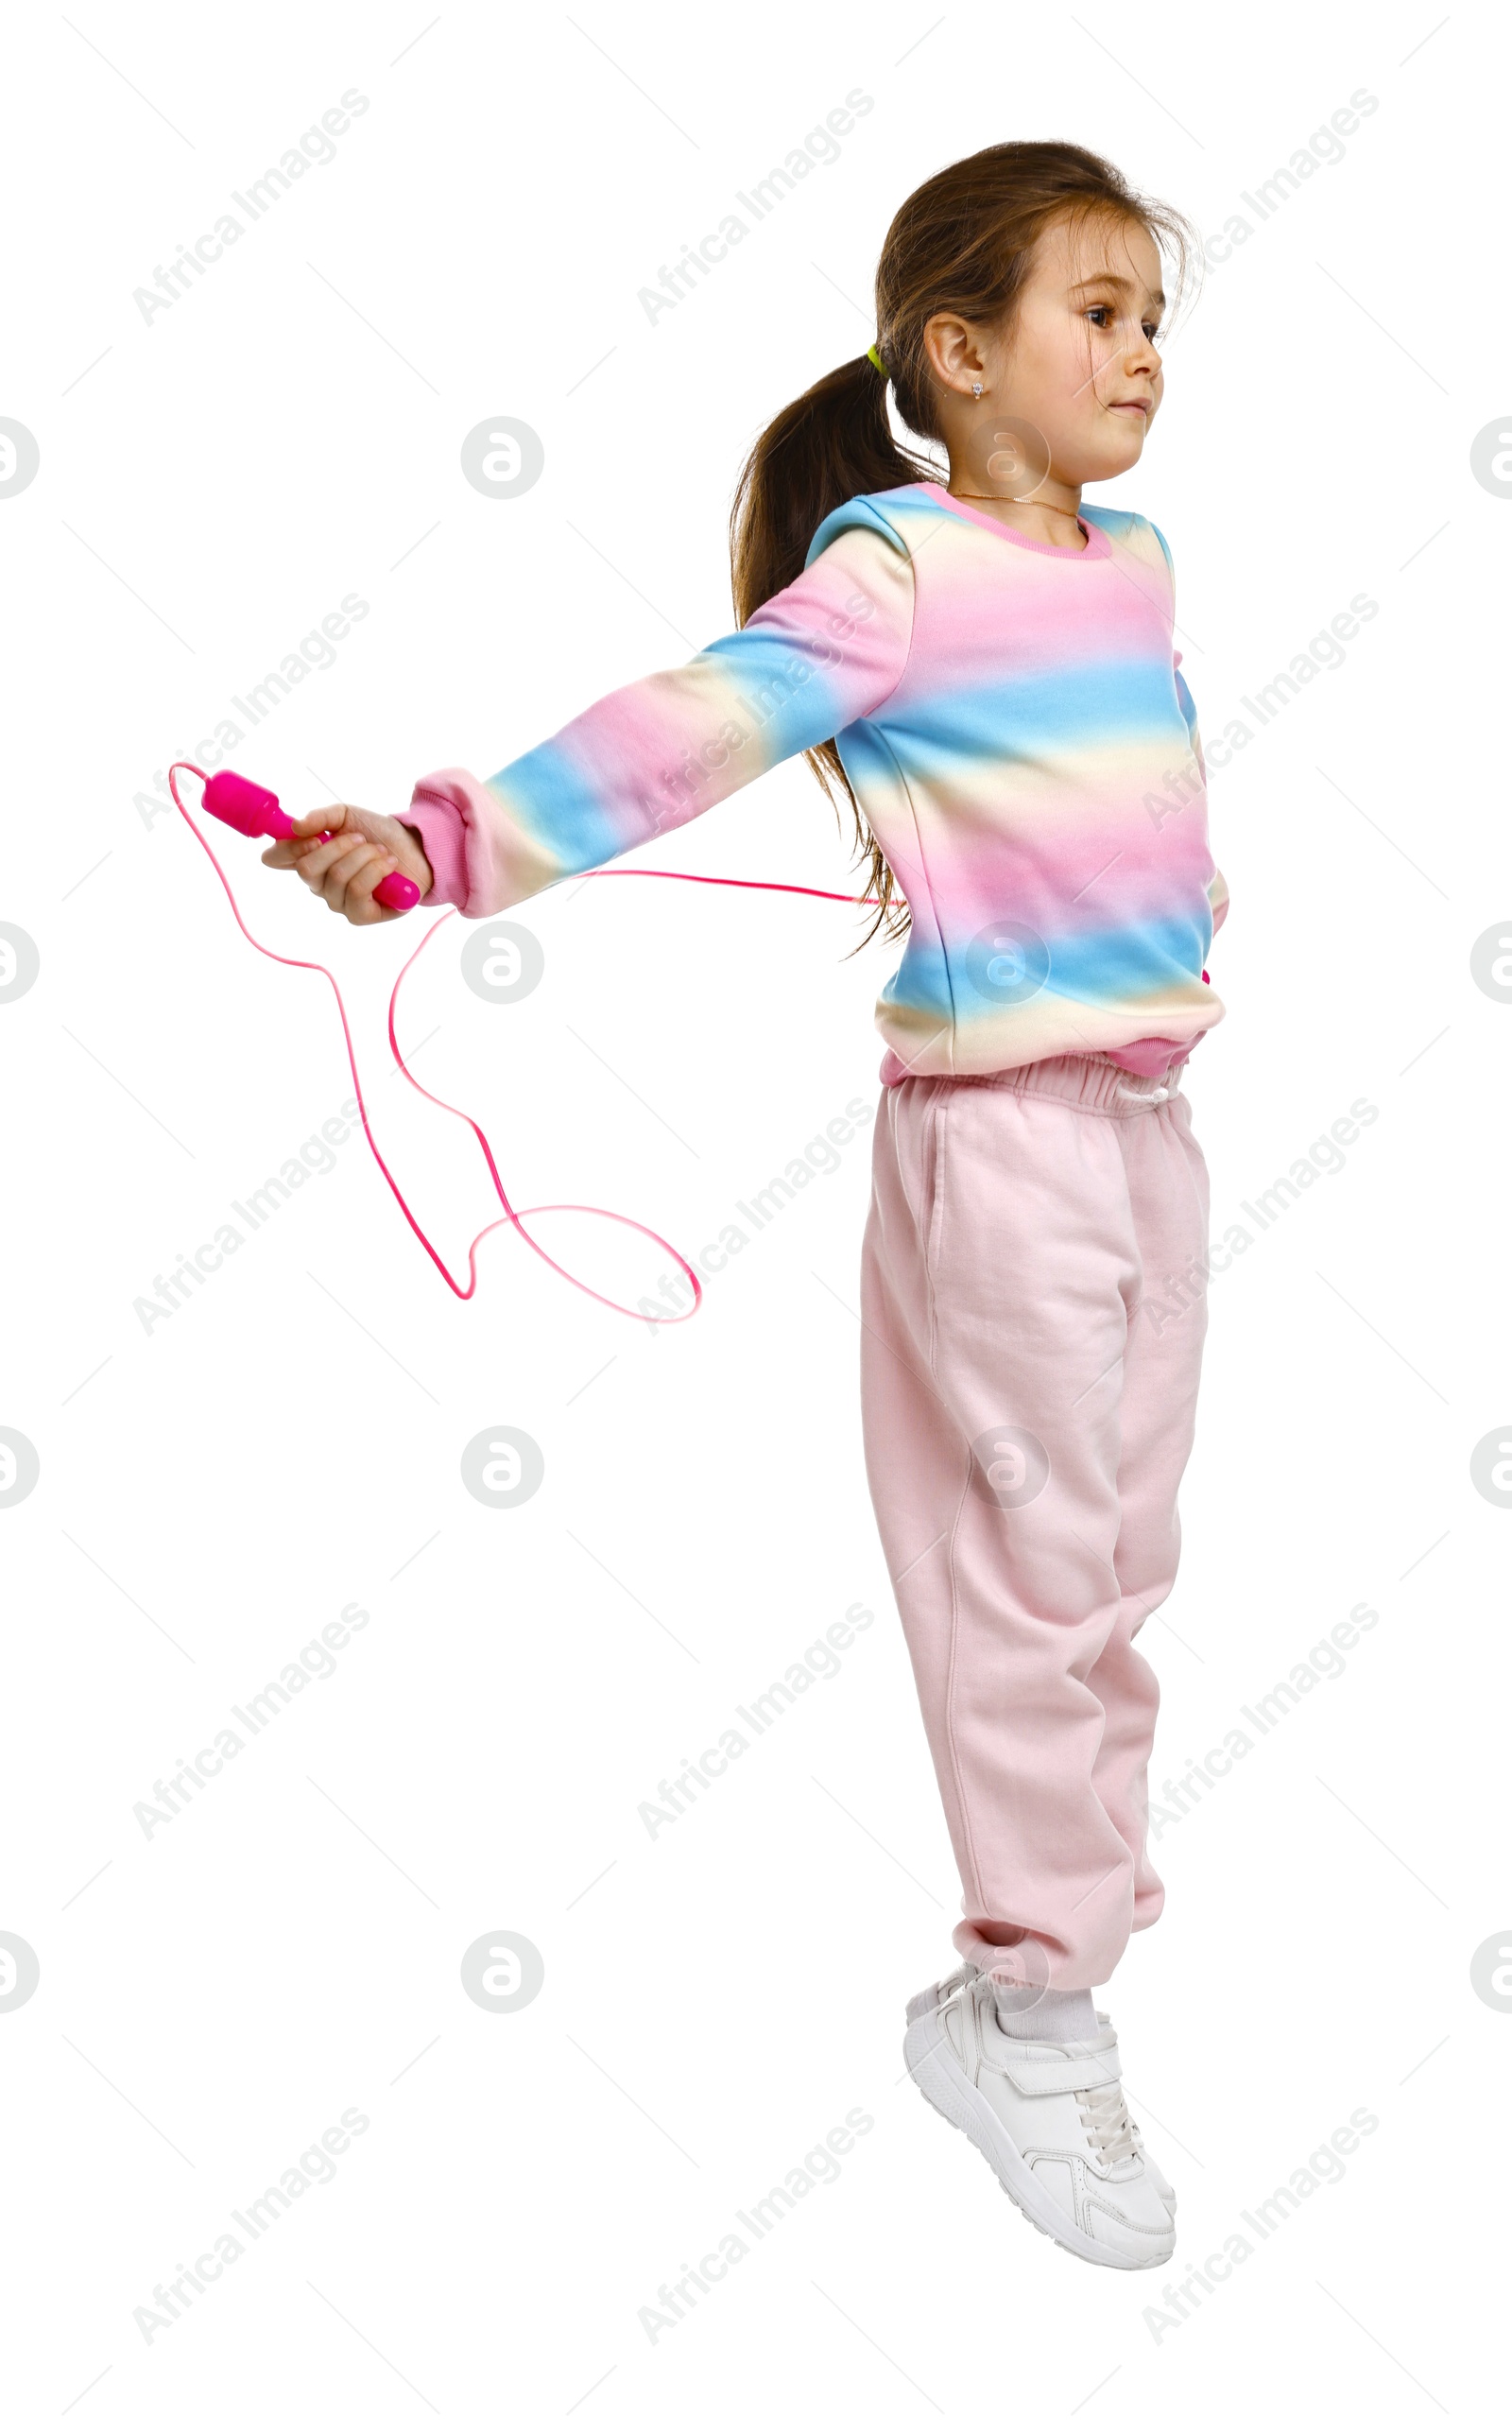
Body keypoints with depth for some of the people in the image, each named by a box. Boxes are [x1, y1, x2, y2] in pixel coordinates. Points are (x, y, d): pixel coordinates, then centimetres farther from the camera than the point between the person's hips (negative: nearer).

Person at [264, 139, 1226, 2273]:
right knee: (1032, 1556, -3)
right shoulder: (891, 576, -12)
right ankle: (1021, 2004, 9)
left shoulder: (1135, 560, 12)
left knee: (1126, 1544, 13)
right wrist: (461, 843, -31)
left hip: (1150, 1110, 8)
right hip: (998, 1123, -8)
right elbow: (685, 733, -22)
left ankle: (1098, 1887, 28)